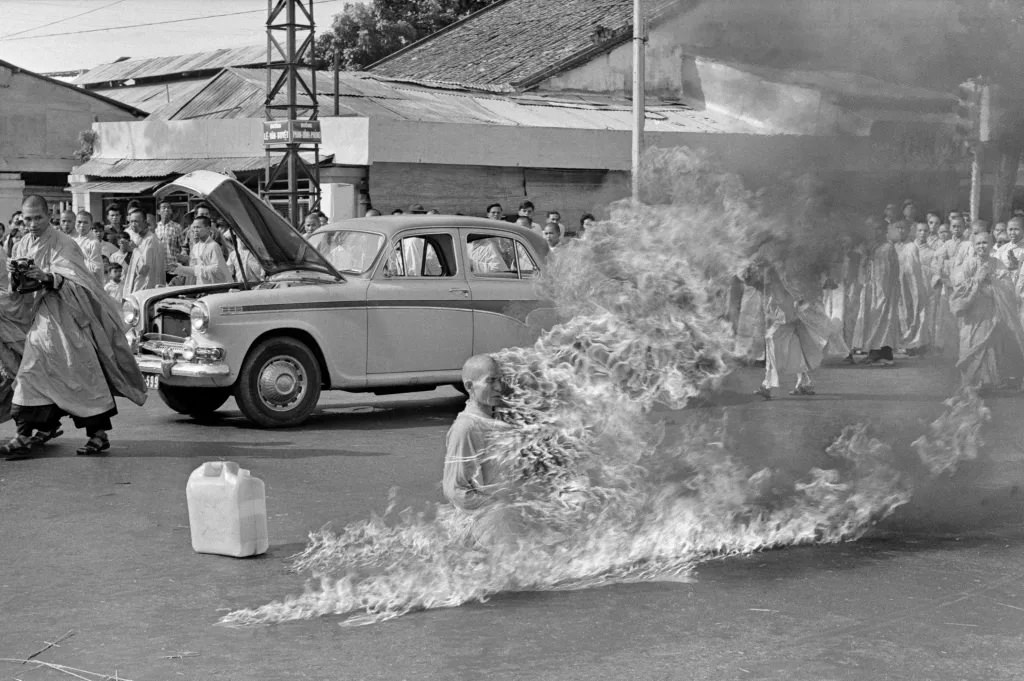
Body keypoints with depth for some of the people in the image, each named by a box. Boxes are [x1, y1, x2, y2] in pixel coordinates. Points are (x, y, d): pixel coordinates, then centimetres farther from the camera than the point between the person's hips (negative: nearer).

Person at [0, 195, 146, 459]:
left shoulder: (63, 244, -8)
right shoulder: (22, 247, 9)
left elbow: (74, 283, -16)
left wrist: (47, 278, -32)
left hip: (69, 316, -5)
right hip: (42, 320, 5)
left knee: (83, 373, -4)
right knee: (31, 374, 2)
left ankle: (99, 433, 2)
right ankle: (25, 434, 9)